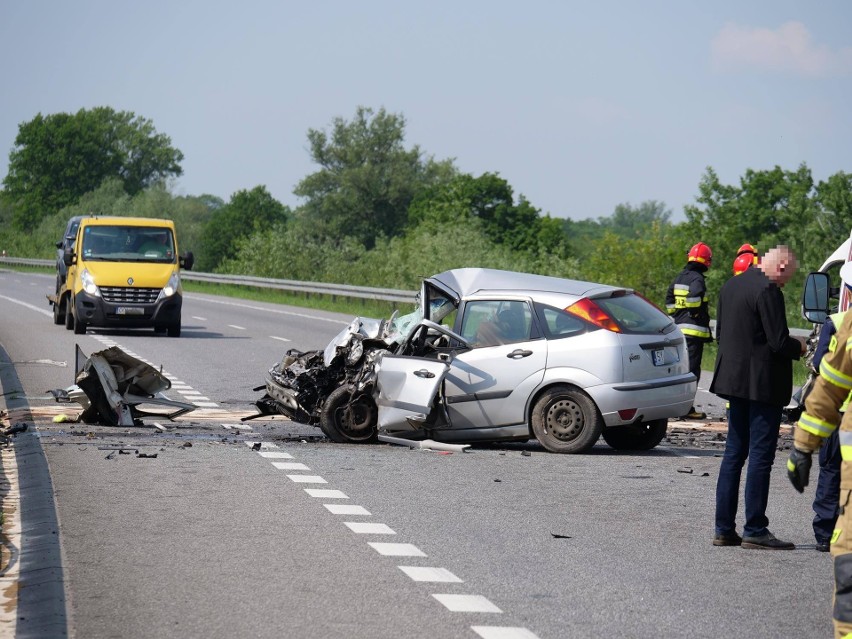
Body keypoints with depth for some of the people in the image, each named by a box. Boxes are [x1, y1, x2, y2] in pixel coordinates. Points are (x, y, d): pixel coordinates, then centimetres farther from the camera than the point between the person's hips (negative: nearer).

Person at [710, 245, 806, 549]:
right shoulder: (768, 290, -16)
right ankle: (754, 531, -2)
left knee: (734, 452, 12)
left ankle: (724, 529, 14)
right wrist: (798, 347, 1)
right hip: (763, 384, -9)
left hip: (735, 381, 9)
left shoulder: (730, 286, 11)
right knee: (760, 455, -4)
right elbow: (779, 343, -19)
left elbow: (721, 333, 18)